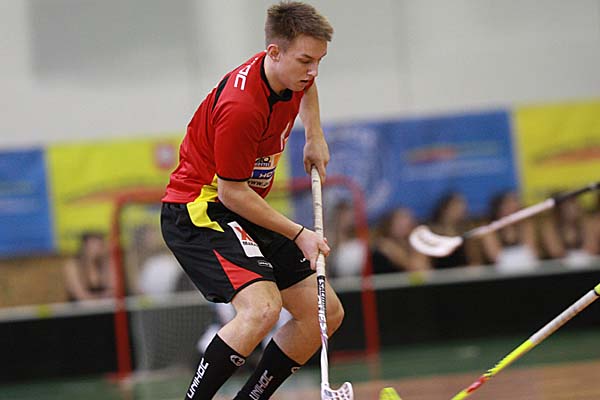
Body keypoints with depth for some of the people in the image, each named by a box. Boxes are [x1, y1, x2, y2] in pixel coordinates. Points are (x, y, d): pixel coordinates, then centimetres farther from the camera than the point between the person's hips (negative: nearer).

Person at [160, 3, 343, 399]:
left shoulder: (291, 78, -2)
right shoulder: (241, 107, -30)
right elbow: (233, 193, -22)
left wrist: (315, 137, 16)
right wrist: (298, 234, -19)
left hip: (246, 212, 10)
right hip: (195, 210, -10)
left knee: (326, 313, 5)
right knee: (262, 307, -32)